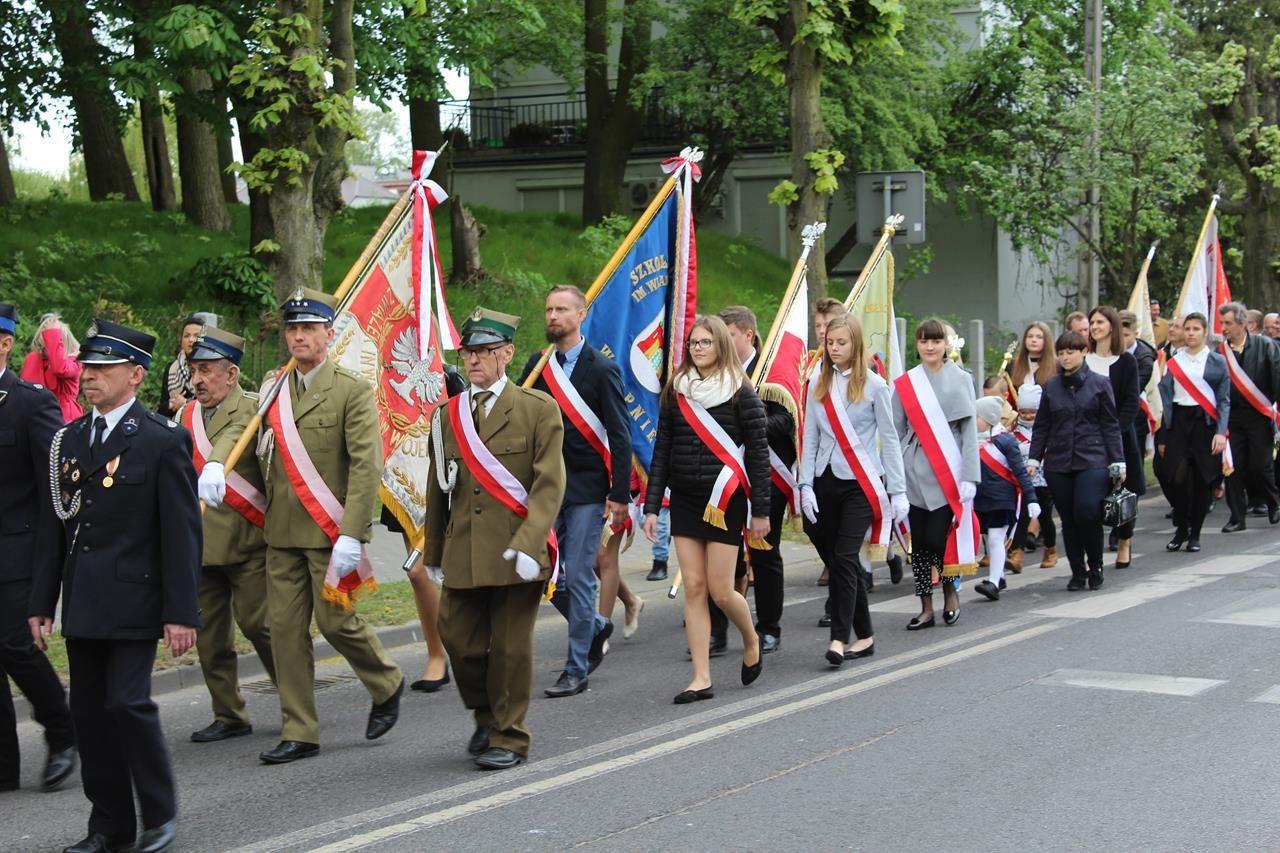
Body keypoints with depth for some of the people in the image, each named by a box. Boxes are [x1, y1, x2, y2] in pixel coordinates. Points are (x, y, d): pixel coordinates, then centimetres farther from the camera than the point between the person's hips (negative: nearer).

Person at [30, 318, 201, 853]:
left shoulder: (164, 441, -7)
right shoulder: (69, 440, 11)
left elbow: (182, 533, -9)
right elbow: (57, 526, 14)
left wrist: (181, 613, -12)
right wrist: (42, 601, 10)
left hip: (134, 601, -6)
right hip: (82, 604, 6)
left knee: (127, 702, -10)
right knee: (88, 709, 8)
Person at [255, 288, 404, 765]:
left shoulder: (353, 390, -6)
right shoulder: (273, 391, 11)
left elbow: (367, 466, -12)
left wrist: (351, 534, -19)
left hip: (330, 530, -5)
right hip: (282, 533, 5)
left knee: (335, 620, -4)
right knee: (284, 628, 3)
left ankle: (387, 685, 25)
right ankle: (299, 733, 12)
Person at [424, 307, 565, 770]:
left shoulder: (539, 409, 0)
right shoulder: (446, 415, 13)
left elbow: (549, 484, -7)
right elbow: (438, 488, 18)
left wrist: (528, 544, -18)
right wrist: (433, 553, 17)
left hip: (514, 553, -4)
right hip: (462, 555, 4)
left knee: (511, 648, 1)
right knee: (460, 643, 4)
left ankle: (509, 737, 14)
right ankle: (485, 717, 29)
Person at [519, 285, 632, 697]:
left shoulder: (602, 368, -5)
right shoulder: (536, 365, 9)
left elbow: (619, 437, -6)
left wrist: (620, 494, -11)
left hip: (587, 488, -5)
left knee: (579, 577, -4)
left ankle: (576, 669, 5)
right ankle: (595, 627, 30)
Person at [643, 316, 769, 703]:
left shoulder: (740, 392, -4)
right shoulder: (676, 391, 8)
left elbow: (758, 452, -3)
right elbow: (662, 451, 9)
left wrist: (761, 510, -6)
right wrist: (651, 507, 4)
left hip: (726, 501, -4)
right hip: (685, 501, 4)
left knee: (720, 590, -5)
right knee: (694, 588, 1)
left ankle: (751, 640, 26)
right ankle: (701, 679, 5)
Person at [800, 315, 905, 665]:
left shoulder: (874, 385, -1)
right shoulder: (818, 385, 9)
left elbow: (889, 439, 0)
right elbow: (810, 438, 10)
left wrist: (898, 490, -2)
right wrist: (805, 485, 1)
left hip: (861, 482, -4)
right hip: (826, 480, 4)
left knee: (845, 557, -14)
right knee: (840, 559, 6)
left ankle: (840, 638, -16)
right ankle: (864, 636, 16)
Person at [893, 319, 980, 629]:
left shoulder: (960, 380, 4)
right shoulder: (904, 384, 8)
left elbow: (969, 430, 2)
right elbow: (896, 433, 9)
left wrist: (969, 476, -5)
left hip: (948, 472, -2)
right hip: (915, 472, 2)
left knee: (938, 538, -8)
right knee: (919, 542, 3)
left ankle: (950, 591, 18)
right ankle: (926, 608, 11)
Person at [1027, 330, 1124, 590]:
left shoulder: (1099, 384, 2)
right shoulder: (1051, 387, 10)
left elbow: (1111, 425, 2)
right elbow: (1041, 427, 14)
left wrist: (1117, 461, -2)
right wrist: (1034, 458, 6)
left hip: (1092, 461, -3)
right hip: (1058, 464, 3)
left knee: (1087, 512, -16)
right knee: (1068, 520, 3)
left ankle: (1095, 566, 4)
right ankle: (1078, 573, 14)